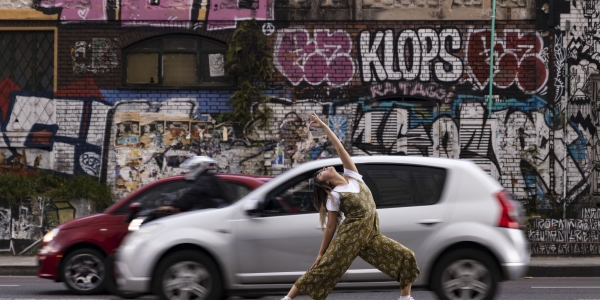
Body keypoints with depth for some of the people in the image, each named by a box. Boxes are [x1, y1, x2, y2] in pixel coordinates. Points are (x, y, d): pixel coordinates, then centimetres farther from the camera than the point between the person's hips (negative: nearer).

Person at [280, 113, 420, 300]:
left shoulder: (352, 177, 9)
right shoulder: (334, 196, -5)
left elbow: (340, 149, 3)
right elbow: (330, 227, -3)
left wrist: (324, 127, 2)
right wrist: (321, 254, -4)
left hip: (371, 236, 6)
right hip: (349, 237, -6)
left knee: (405, 257, -2)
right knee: (324, 269, -9)